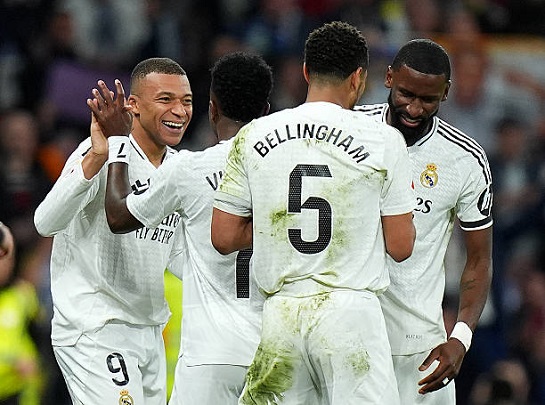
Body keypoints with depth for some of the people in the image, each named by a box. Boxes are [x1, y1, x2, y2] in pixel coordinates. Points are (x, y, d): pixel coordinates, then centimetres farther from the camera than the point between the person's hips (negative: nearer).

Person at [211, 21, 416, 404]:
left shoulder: (253, 136, 5)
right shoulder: (383, 140, -2)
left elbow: (223, 238, 8)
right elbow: (400, 246, 0)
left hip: (281, 315, 3)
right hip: (352, 314, -3)